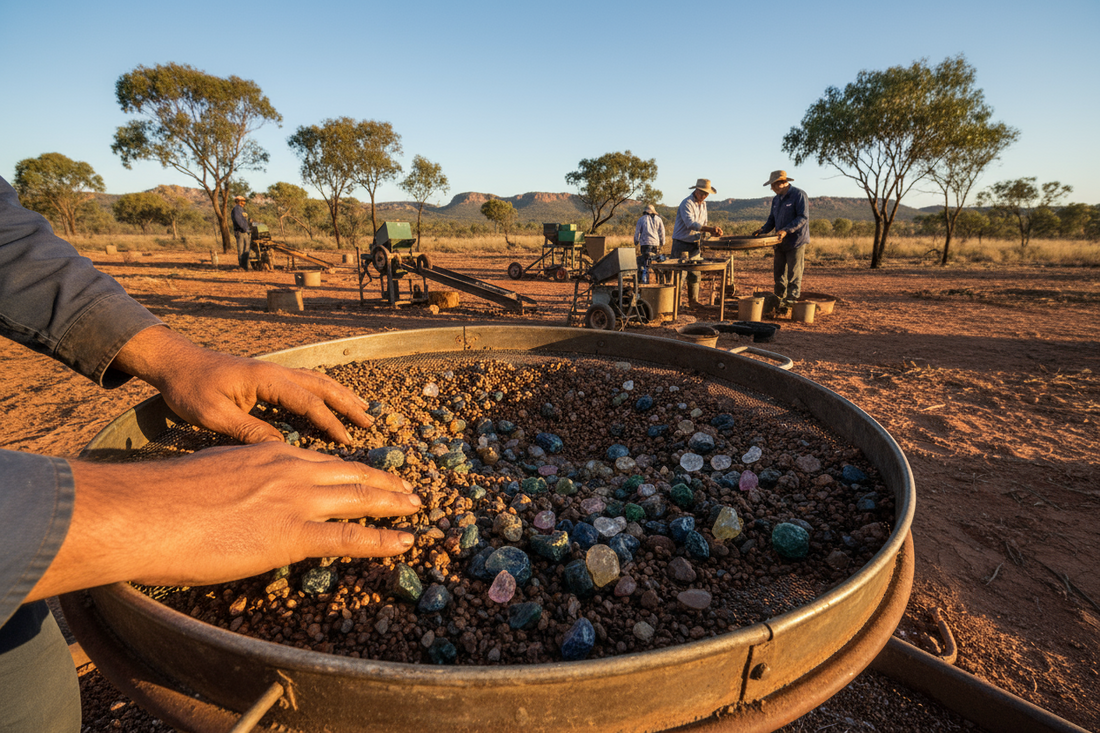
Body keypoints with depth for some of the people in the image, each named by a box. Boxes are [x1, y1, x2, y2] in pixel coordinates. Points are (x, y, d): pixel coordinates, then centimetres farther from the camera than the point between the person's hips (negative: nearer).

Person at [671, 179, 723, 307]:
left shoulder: (703, 204, 12)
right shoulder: (686, 204, -16)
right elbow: (691, 224, -30)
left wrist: (712, 231, 4)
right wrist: (710, 229, -36)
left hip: (695, 244, 8)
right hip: (682, 244, -8)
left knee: (695, 274, 10)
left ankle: (693, 300, 19)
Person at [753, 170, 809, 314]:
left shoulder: (799, 195, -9)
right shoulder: (776, 199, 15)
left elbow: (803, 217, -16)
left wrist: (786, 230, -25)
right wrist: (763, 230, 1)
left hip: (796, 241, -7)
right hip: (781, 243, 7)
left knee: (793, 274, -4)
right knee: (778, 273, 8)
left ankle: (790, 301, 1)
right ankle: (779, 299, 16)